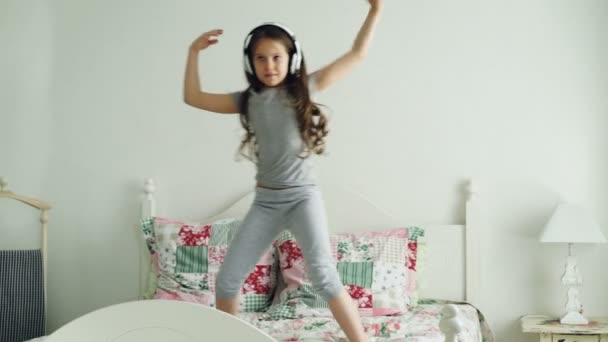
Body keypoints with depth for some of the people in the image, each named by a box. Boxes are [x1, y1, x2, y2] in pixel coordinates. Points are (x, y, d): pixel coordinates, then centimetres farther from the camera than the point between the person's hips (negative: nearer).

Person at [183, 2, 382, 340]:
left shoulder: (304, 89, 0)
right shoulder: (248, 100, 8)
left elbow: (357, 54, 2)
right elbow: (193, 97, 13)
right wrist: (194, 52, 6)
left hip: (303, 196, -3)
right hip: (265, 201, 4)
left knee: (323, 273, -20)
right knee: (227, 279, 3)